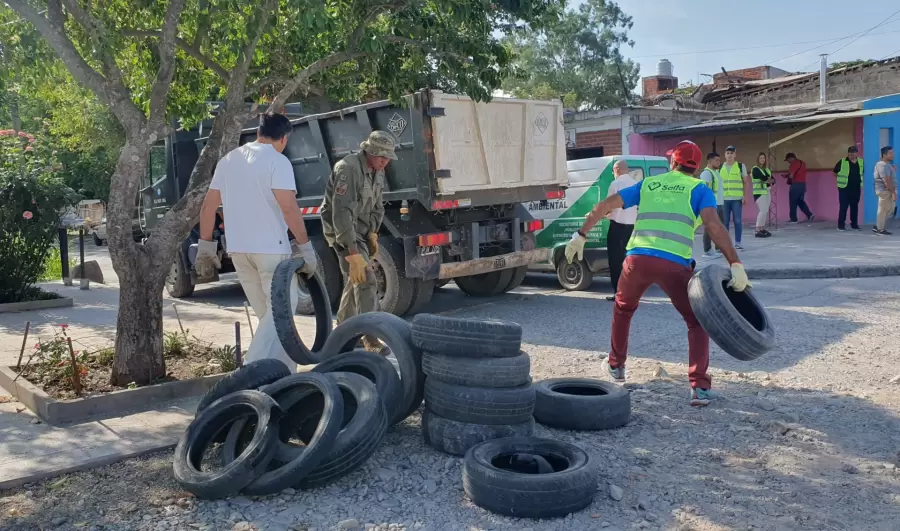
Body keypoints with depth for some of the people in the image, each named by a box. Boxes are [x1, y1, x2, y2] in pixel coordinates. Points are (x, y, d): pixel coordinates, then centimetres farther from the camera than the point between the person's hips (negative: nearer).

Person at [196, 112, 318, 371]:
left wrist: (205, 246, 17)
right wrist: (305, 246, -13)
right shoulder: (277, 160, -8)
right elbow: (289, 208, -18)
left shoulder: (228, 160, 14)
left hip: (238, 249, 7)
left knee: (267, 314, 15)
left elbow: (207, 207, 13)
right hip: (271, 248, -7)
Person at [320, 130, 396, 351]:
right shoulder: (349, 169, -26)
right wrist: (352, 250, -35)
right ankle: (370, 336, -18)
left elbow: (377, 206, 13)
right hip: (341, 229, -9)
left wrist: (372, 233, -1)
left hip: (360, 229, 9)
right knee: (365, 279, -19)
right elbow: (342, 212, -33)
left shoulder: (378, 172, 4)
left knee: (355, 280, 16)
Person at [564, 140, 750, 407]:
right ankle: (700, 387, 4)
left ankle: (616, 365, 41)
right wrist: (736, 264, -11)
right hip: (674, 263, -2)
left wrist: (581, 235, 21)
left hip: (638, 258, 3)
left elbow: (605, 205, 16)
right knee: (696, 321, 15)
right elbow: (713, 224, -6)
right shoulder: (699, 189, 13)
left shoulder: (647, 184, 23)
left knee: (623, 309, 31)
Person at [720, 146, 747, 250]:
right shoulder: (720, 167, 9)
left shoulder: (741, 166, 5)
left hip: (737, 198, -1)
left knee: (738, 221, -1)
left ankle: (737, 243, 7)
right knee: (724, 221, 3)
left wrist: (745, 196, -2)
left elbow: (745, 182, 6)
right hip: (724, 198, 1)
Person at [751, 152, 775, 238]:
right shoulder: (755, 169, -8)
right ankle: (758, 231, -14)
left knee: (766, 211, 7)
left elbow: (773, 179, 9)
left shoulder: (767, 169, 15)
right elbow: (764, 178, -21)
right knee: (763, 211, -14)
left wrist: (770, 181, -13)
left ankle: (762, 229, 15)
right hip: (759, 193, -7)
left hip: (767, 192, 7)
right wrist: (769, 179, -1)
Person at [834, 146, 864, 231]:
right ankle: (841, 225, 2)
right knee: (843, 207, -4)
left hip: (856, 188, 5)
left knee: (855, 206, 11)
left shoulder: (861, 162, 6)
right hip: (844, 188, -4)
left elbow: (863, 173, 21)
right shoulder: (842, 162, -8)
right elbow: (835, 173, 0)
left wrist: (860, 182, 11)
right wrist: (841, 180, 0)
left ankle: (854, 224, 19)